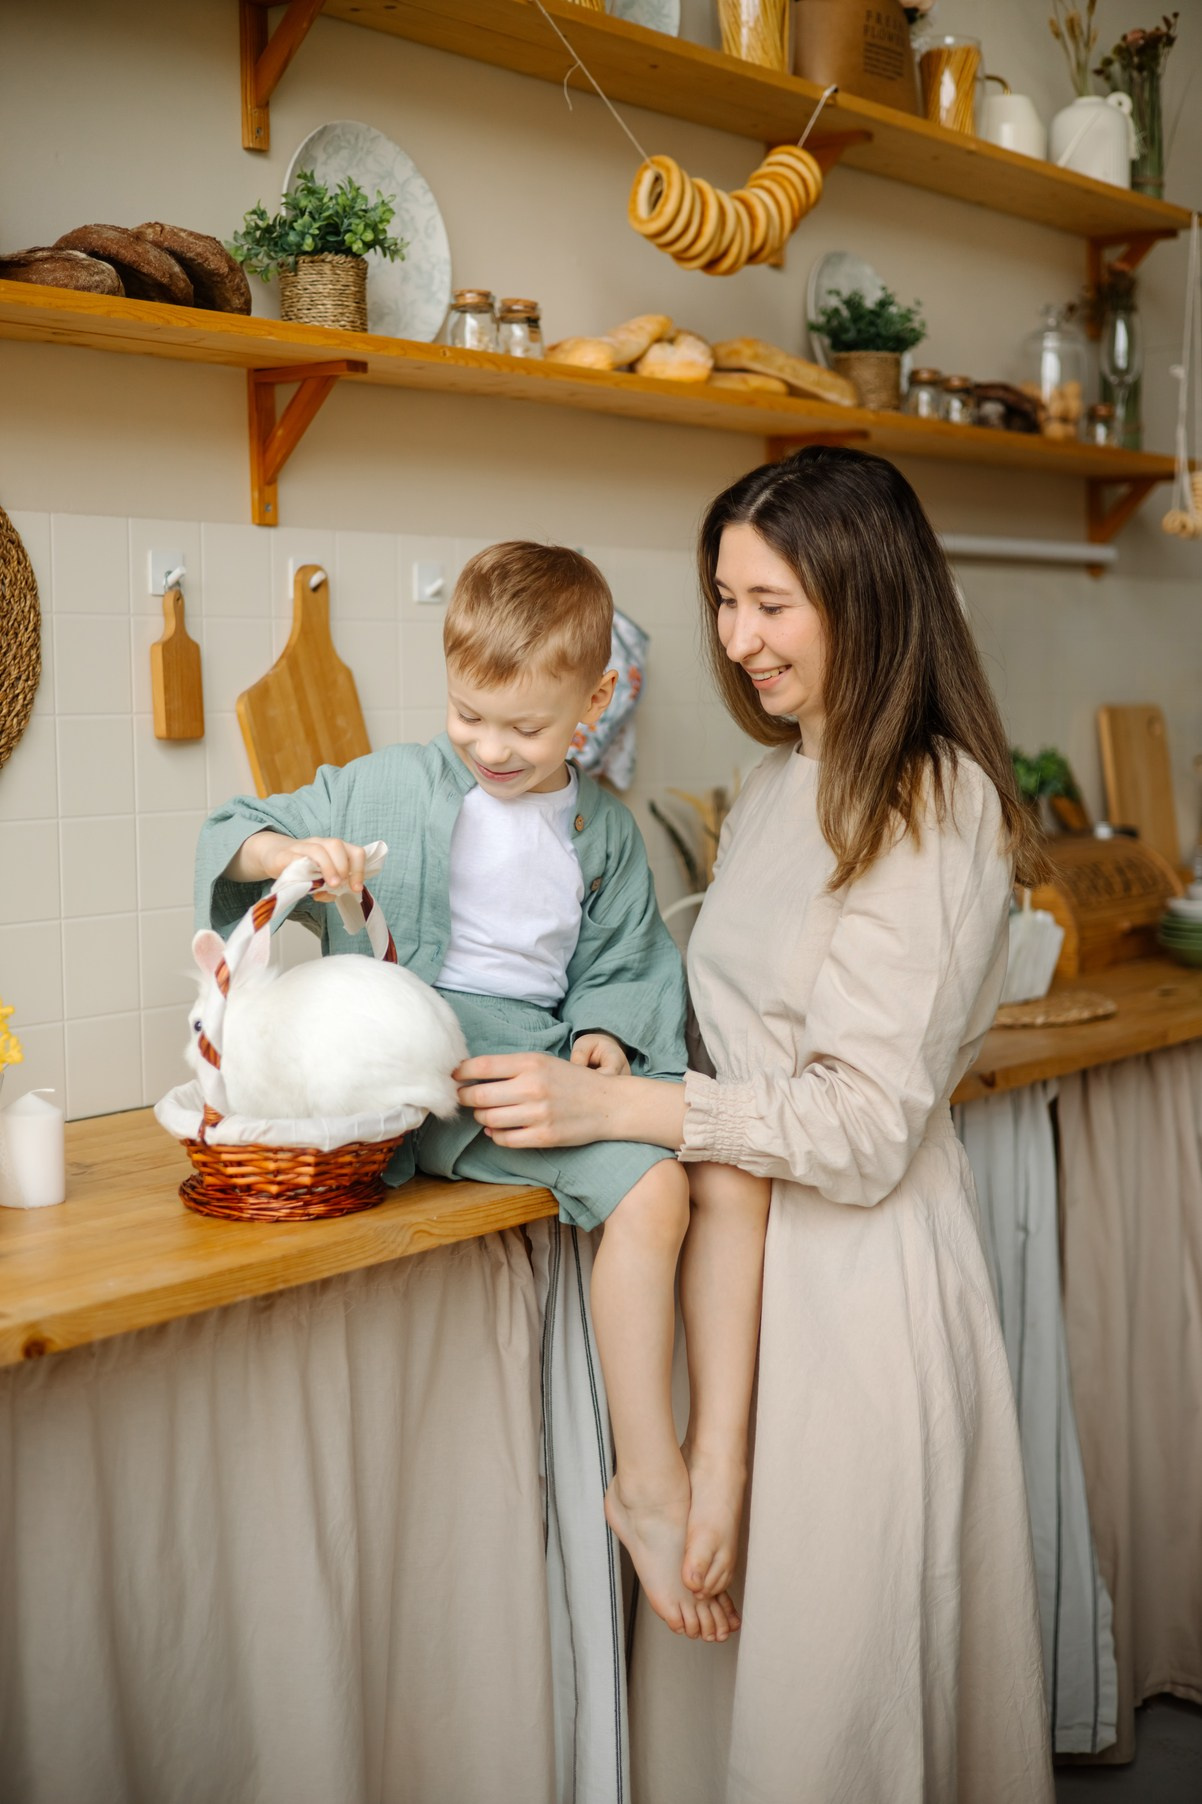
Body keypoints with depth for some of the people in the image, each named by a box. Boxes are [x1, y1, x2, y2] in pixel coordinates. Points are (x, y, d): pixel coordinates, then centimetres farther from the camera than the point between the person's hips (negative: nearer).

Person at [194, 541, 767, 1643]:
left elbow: (625, 962, 18)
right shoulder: (393, 790, 2)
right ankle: (646, 1485, -15)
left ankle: (720, 1460, -12)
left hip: (561, 1050, 5)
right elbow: (233, 838, 4)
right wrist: (288, 852, -19)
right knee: (648, 1187, -28)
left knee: (738, 1173, -17)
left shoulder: (605, 829, 13)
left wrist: (605, 1030, -4)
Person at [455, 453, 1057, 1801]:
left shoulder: (935, 802, -14)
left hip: (853, 1270, -7)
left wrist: (613, 1106, -22)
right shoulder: (785, 780, 11)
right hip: (743, 1238, 7)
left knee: (823, 1666, 6)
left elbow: (866, 1123, -18)